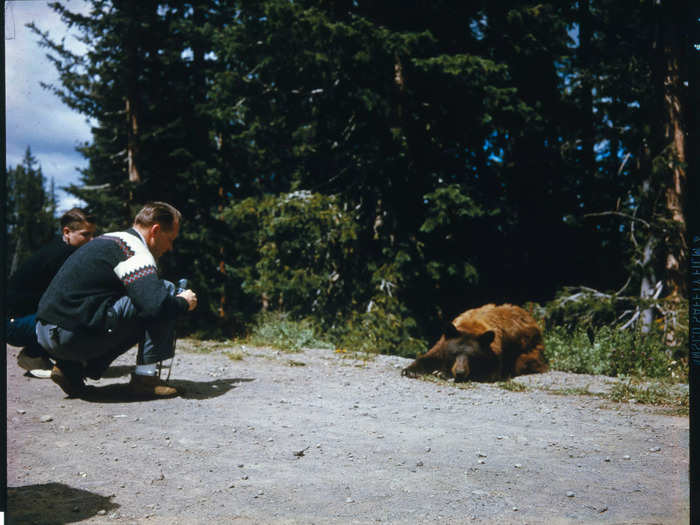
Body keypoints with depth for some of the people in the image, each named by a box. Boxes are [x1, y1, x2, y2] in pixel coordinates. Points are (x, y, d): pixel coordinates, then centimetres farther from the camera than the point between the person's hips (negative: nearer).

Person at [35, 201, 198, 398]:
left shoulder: (110, 240, 21)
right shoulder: (134, 249, -9)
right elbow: (157, 305, -23)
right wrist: (184, 303, -1)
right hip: (72, 335, -10)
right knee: (166, 290, -6)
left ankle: (74, 367, 13)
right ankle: (145, 376, -2)